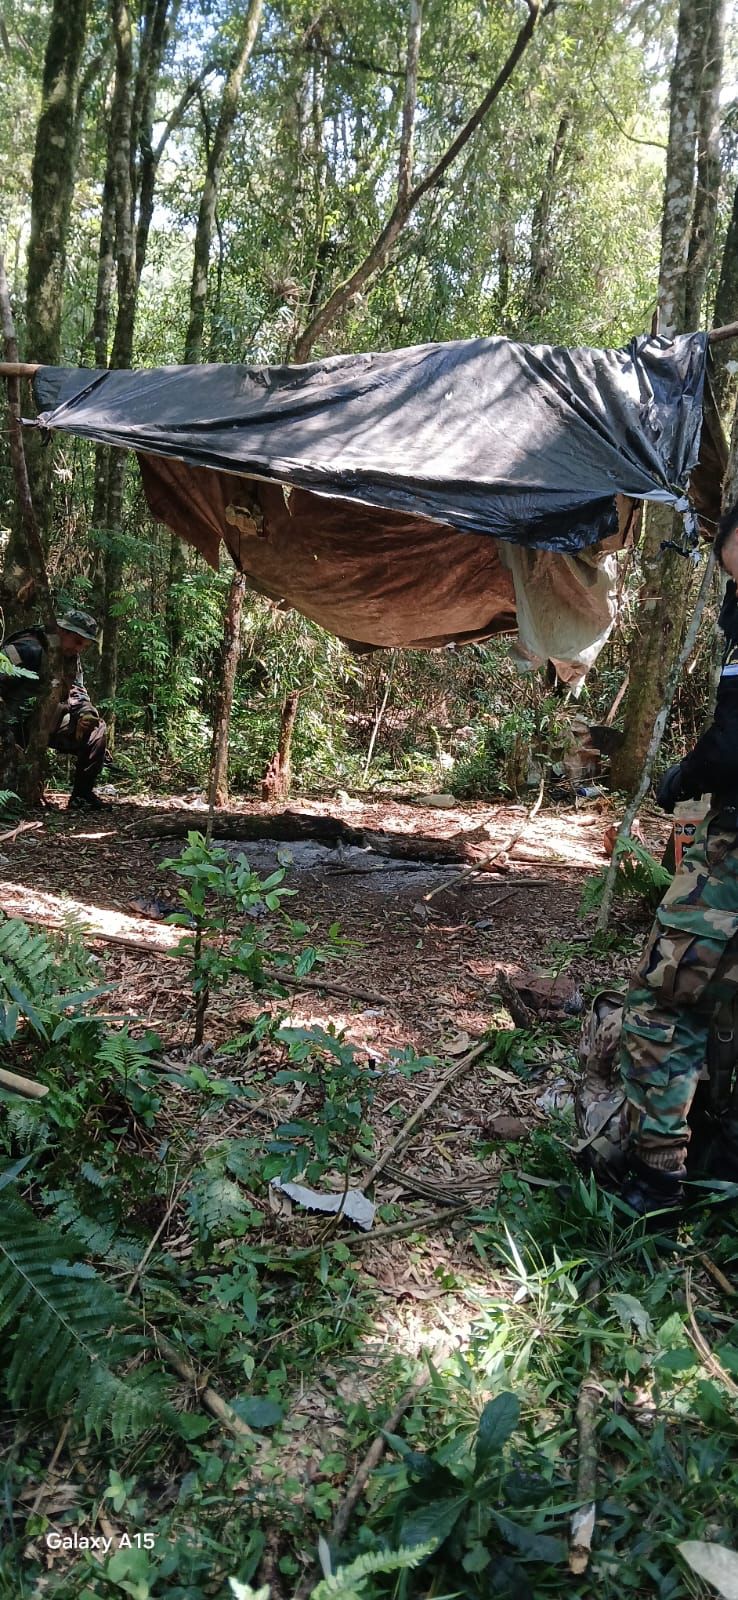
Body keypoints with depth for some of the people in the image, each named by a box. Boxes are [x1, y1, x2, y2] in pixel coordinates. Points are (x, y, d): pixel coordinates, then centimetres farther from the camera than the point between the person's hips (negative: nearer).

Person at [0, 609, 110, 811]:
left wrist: (85, 713, -13)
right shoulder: (28, 649, -17)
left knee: (97, 730, -2)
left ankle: (82, 795, 4)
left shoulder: (72, 658, 10)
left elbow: (77, 691, 9)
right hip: (20, 724, -8)